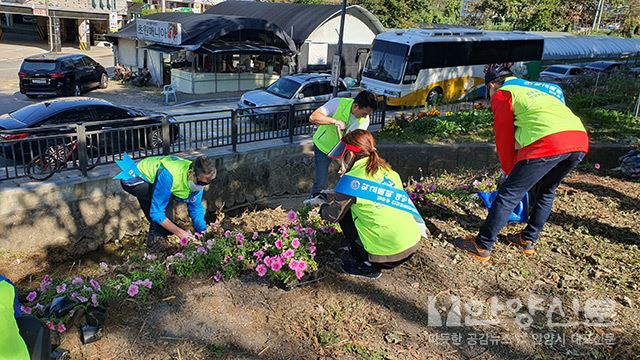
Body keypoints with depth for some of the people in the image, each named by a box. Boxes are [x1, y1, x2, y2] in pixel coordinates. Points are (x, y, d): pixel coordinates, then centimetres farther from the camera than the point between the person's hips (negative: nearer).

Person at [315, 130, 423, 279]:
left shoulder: (352, 179, -10)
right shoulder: (386, 170, 10)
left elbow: (333, 215, 1)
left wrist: (323, 206, 23)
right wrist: (333, 196, 29)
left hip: (389, 254, -7)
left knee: (345, 212, 13)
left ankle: (366, 266, 14)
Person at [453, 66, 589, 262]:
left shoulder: (501, 94, 15)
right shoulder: (534, 87, 37)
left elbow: (504, 137, 12)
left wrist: (510, 169, 26)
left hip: (548, 141, -8)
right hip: (581, 140, 8)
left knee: (509, 194, 0)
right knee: (546, 191, 26)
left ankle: (482, 246, 6)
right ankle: (529, 240, 33)